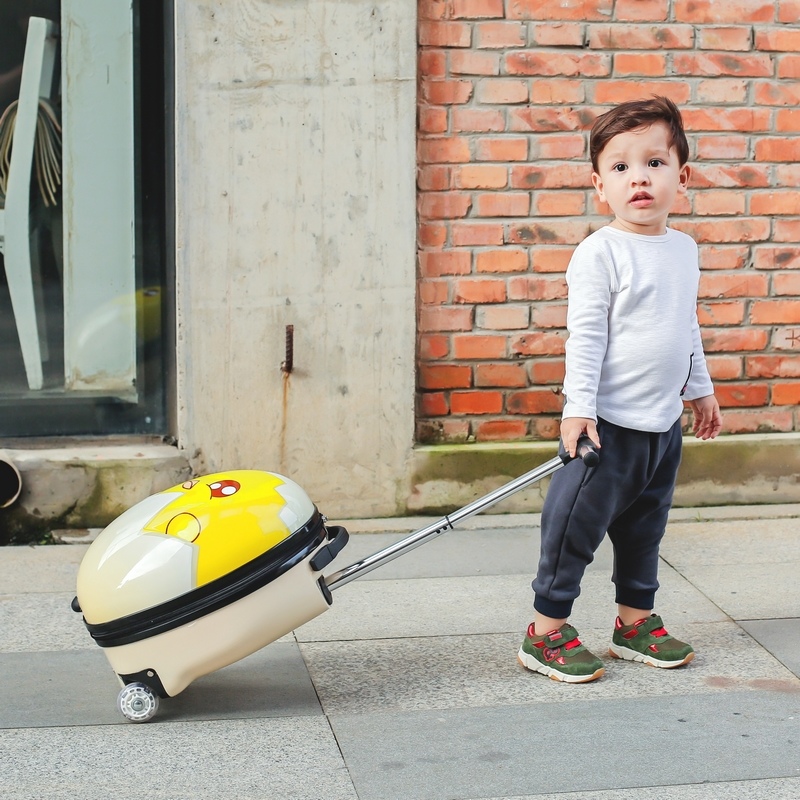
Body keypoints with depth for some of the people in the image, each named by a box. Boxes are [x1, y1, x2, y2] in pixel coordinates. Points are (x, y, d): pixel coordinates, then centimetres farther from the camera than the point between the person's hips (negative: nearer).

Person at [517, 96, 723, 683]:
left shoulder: (684, 249, 9)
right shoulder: (600, 254, -13)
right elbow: (584, 335, -15)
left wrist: (700, 389, 26)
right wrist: (578, 406, -20)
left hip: (664, 424, 7)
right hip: (609, 425, -7)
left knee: (644, 530, 17)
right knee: (577, 526, -2)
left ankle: (636, 621, 30)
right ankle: (547, 631, 8)